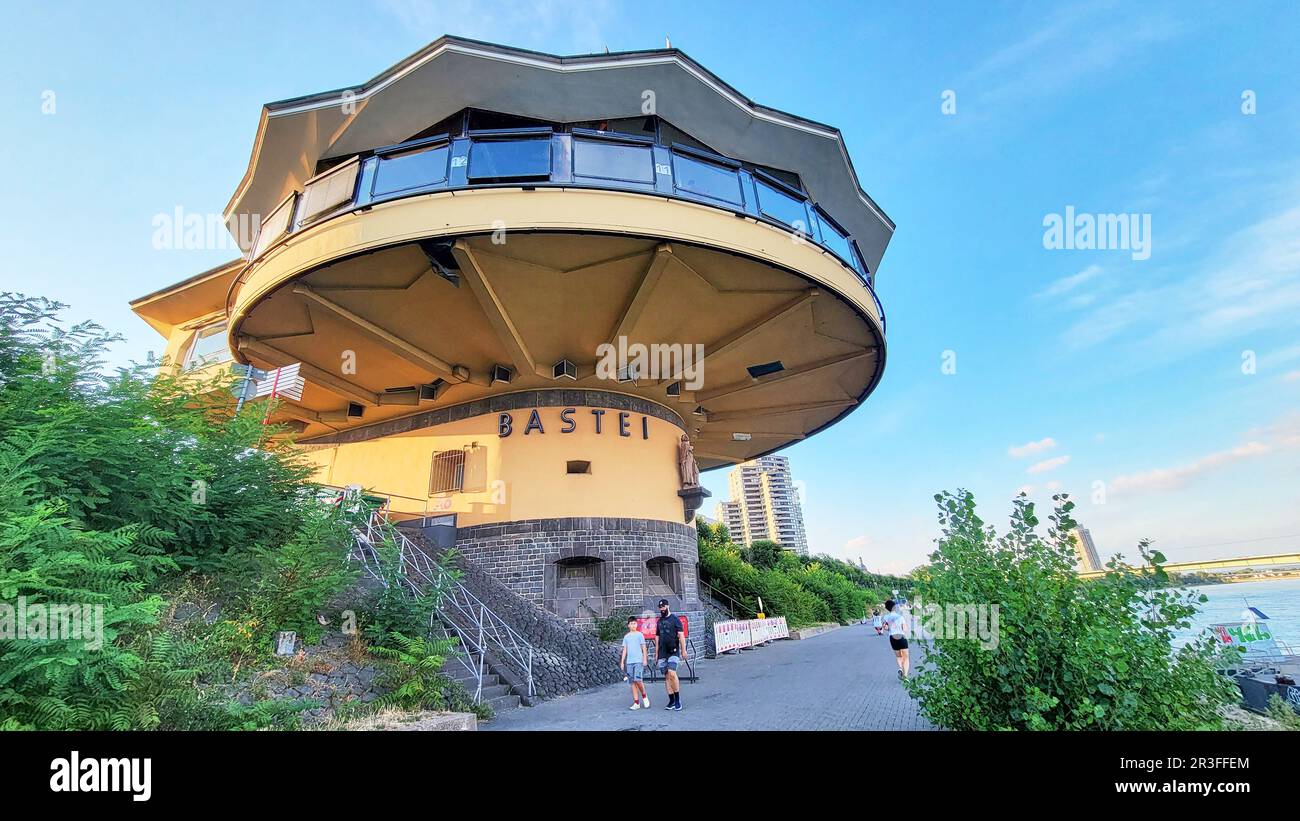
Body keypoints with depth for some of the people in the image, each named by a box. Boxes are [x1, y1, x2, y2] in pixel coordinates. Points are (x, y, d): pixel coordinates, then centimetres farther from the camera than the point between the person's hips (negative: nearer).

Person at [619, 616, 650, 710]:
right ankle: (636, 703, 8)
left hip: (638, 661, -4)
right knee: (633, 682, 3)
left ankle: (644, 696, 10)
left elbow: (644, 648, 2)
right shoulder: (626, 637, 12)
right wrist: (622, 662, 10)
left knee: (638, 680, -15)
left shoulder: (639, 635, 2)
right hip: (629, 662, 4)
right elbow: (624, 650, 14)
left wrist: (645, 659, -5)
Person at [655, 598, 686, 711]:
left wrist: (683, 650, -10)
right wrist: (657, 653, 17)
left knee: (672, 674, -20)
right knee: (666, 676, 5)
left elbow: (681, 635, -5)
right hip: (662, 653, 6)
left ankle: (678, 698, -6)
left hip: (673, 651, -6)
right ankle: (672, 701, 12)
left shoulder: (675, 619, -2)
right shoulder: (660, 621, 14)